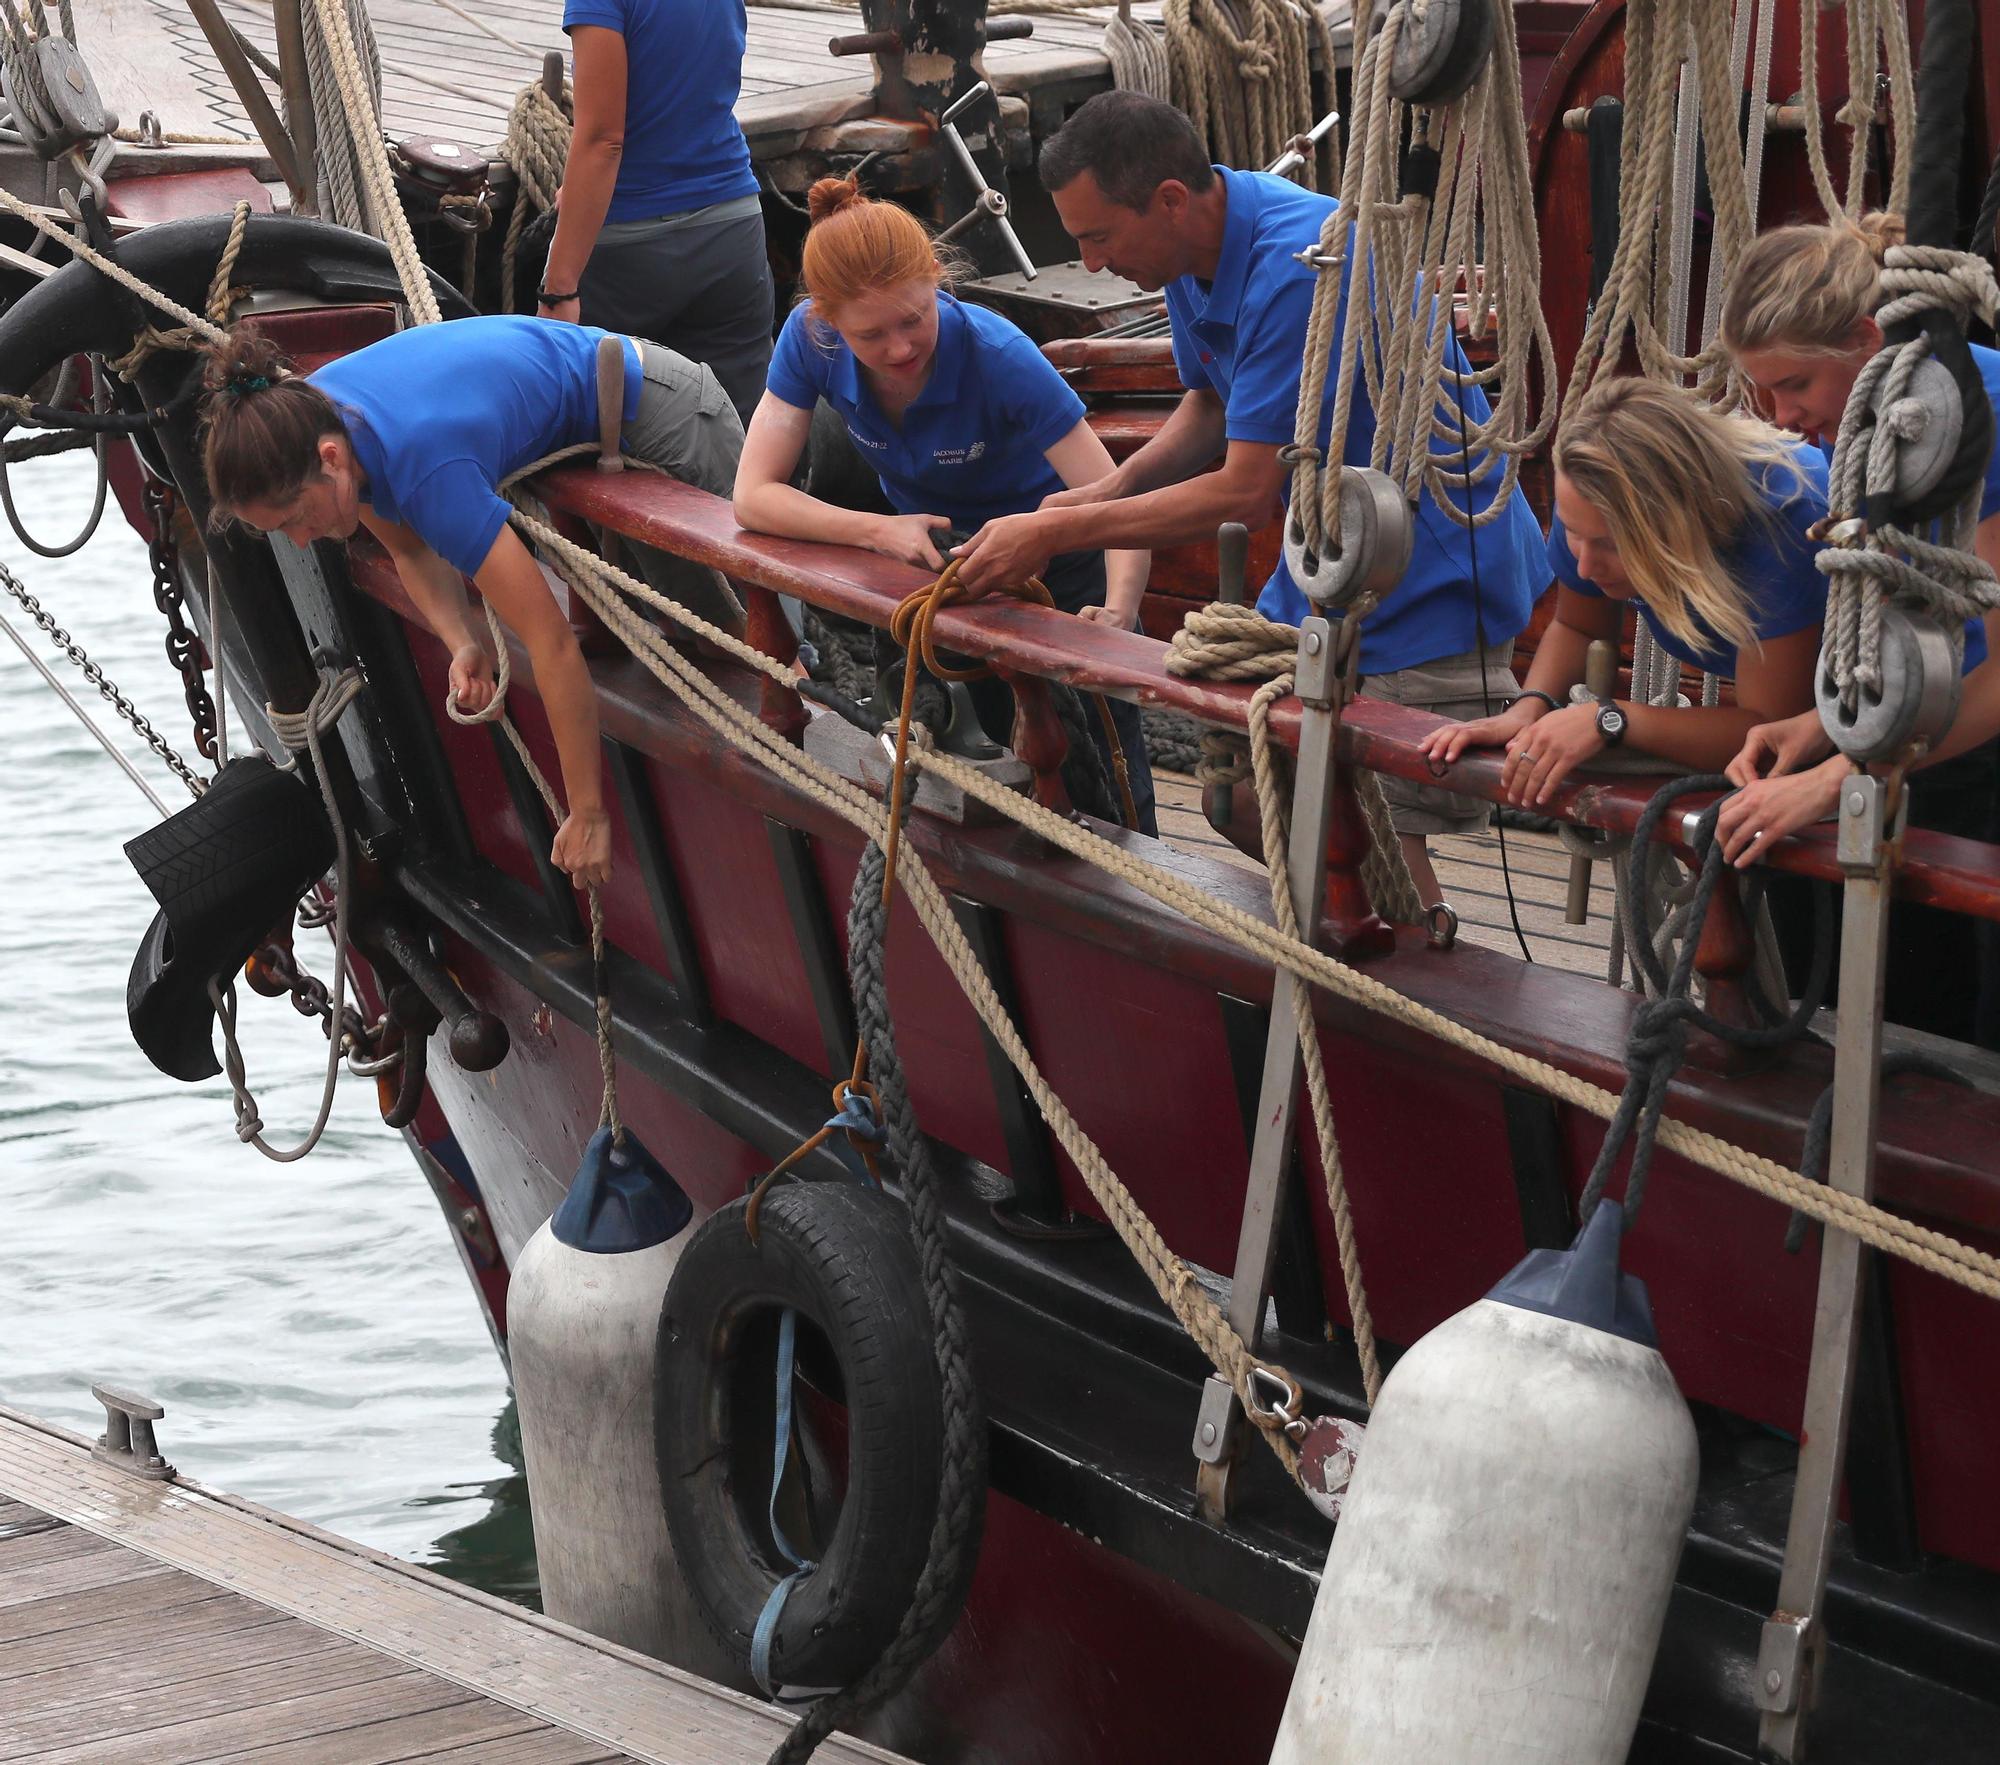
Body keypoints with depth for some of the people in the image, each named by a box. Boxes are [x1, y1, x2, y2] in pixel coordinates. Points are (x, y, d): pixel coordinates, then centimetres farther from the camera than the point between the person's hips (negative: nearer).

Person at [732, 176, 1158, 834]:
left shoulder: (997, 356, -34)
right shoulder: (811, 340, -24)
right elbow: (754, 495, -21)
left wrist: (1118, 613, -51)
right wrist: (877, 530, -34)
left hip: (1051, 556, -3)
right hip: (923, 552, 3)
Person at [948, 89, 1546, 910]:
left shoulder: (1297, 270, -29)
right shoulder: (1196, 245, 0)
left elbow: (1247, 492, -26)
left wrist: (1058, 532, -20)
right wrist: (1104, 490, -2)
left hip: (1429, 587, -10)